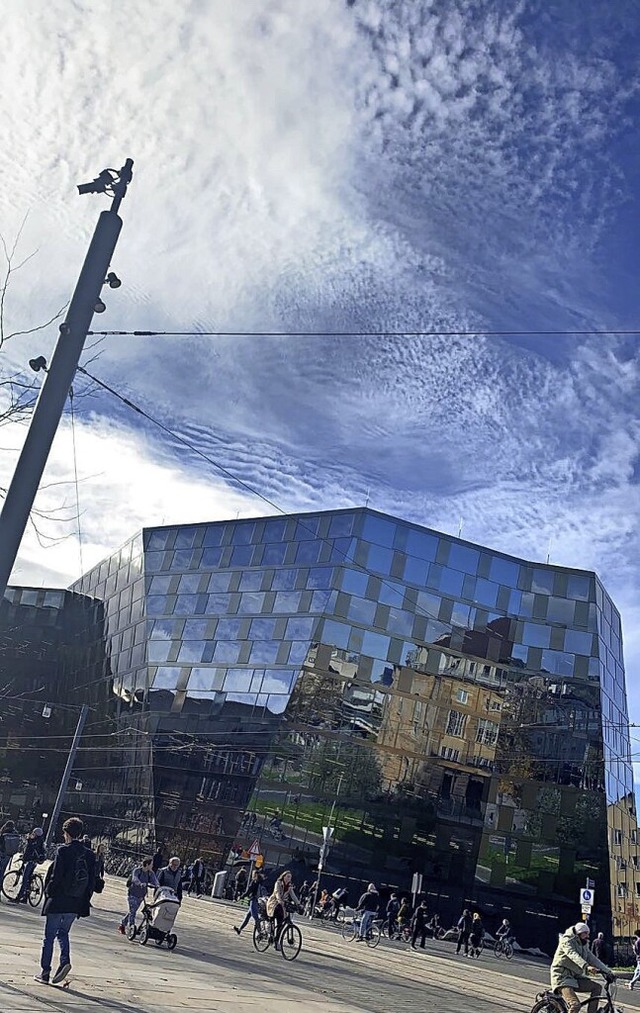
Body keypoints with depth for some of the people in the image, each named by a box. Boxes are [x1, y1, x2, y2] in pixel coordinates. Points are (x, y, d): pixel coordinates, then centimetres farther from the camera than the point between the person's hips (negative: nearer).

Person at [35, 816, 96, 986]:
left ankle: (45, 972, 15)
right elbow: (91, 881, 4)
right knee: (63, 933, 21)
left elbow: (55, 875, -16)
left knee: (49, 936, 10)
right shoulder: (90, 855, 2)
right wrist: (85, 905, 11)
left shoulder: (63, 851, -13)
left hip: (57, 902, -4)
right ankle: (65, 960, 0)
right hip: (76, 904, 4)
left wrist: (48, 893, 1)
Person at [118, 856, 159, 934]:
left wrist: (157, 885, -40)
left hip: (141, 896, 5)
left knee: (132, 911, 13)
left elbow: (154, 879, -17)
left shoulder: (150, 873, -1)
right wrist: (141, 884, -56)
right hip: (132, 894, -5)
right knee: (132, 911, -15)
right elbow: (135, 879, -36)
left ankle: (122, 925, 30)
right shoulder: (137, 870, -17)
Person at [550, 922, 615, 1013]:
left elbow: (593, 959, 7)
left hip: (575, 977, 8)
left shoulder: (583, 944, 13)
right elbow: (573, 956, -31)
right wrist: (586, 967, -47)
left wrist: (607, 971, -5)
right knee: (575, 1004, -25)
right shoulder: (567, 941, -14)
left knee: (597, 987, -3)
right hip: (562, 977, -8)